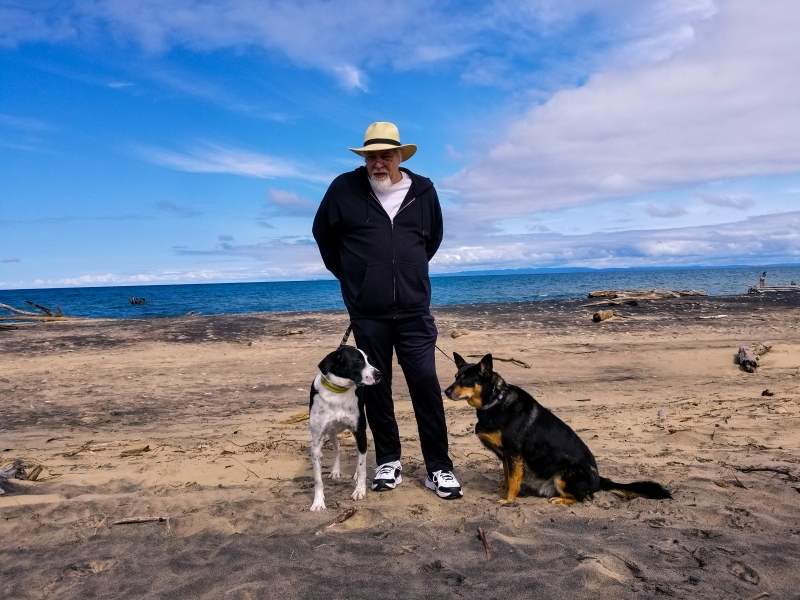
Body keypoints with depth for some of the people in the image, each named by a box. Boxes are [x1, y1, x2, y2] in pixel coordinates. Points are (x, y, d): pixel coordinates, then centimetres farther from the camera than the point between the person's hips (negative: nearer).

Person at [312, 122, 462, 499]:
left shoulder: (422, 191, 3)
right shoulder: (344, 189, -2)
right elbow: (323, 232, 13)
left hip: (414, 311, 1)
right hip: (367, 314, 0)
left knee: (426, 385, -2)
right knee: (375, 388, 7)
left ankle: (439, 468, 8)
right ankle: (388, 462, 23)